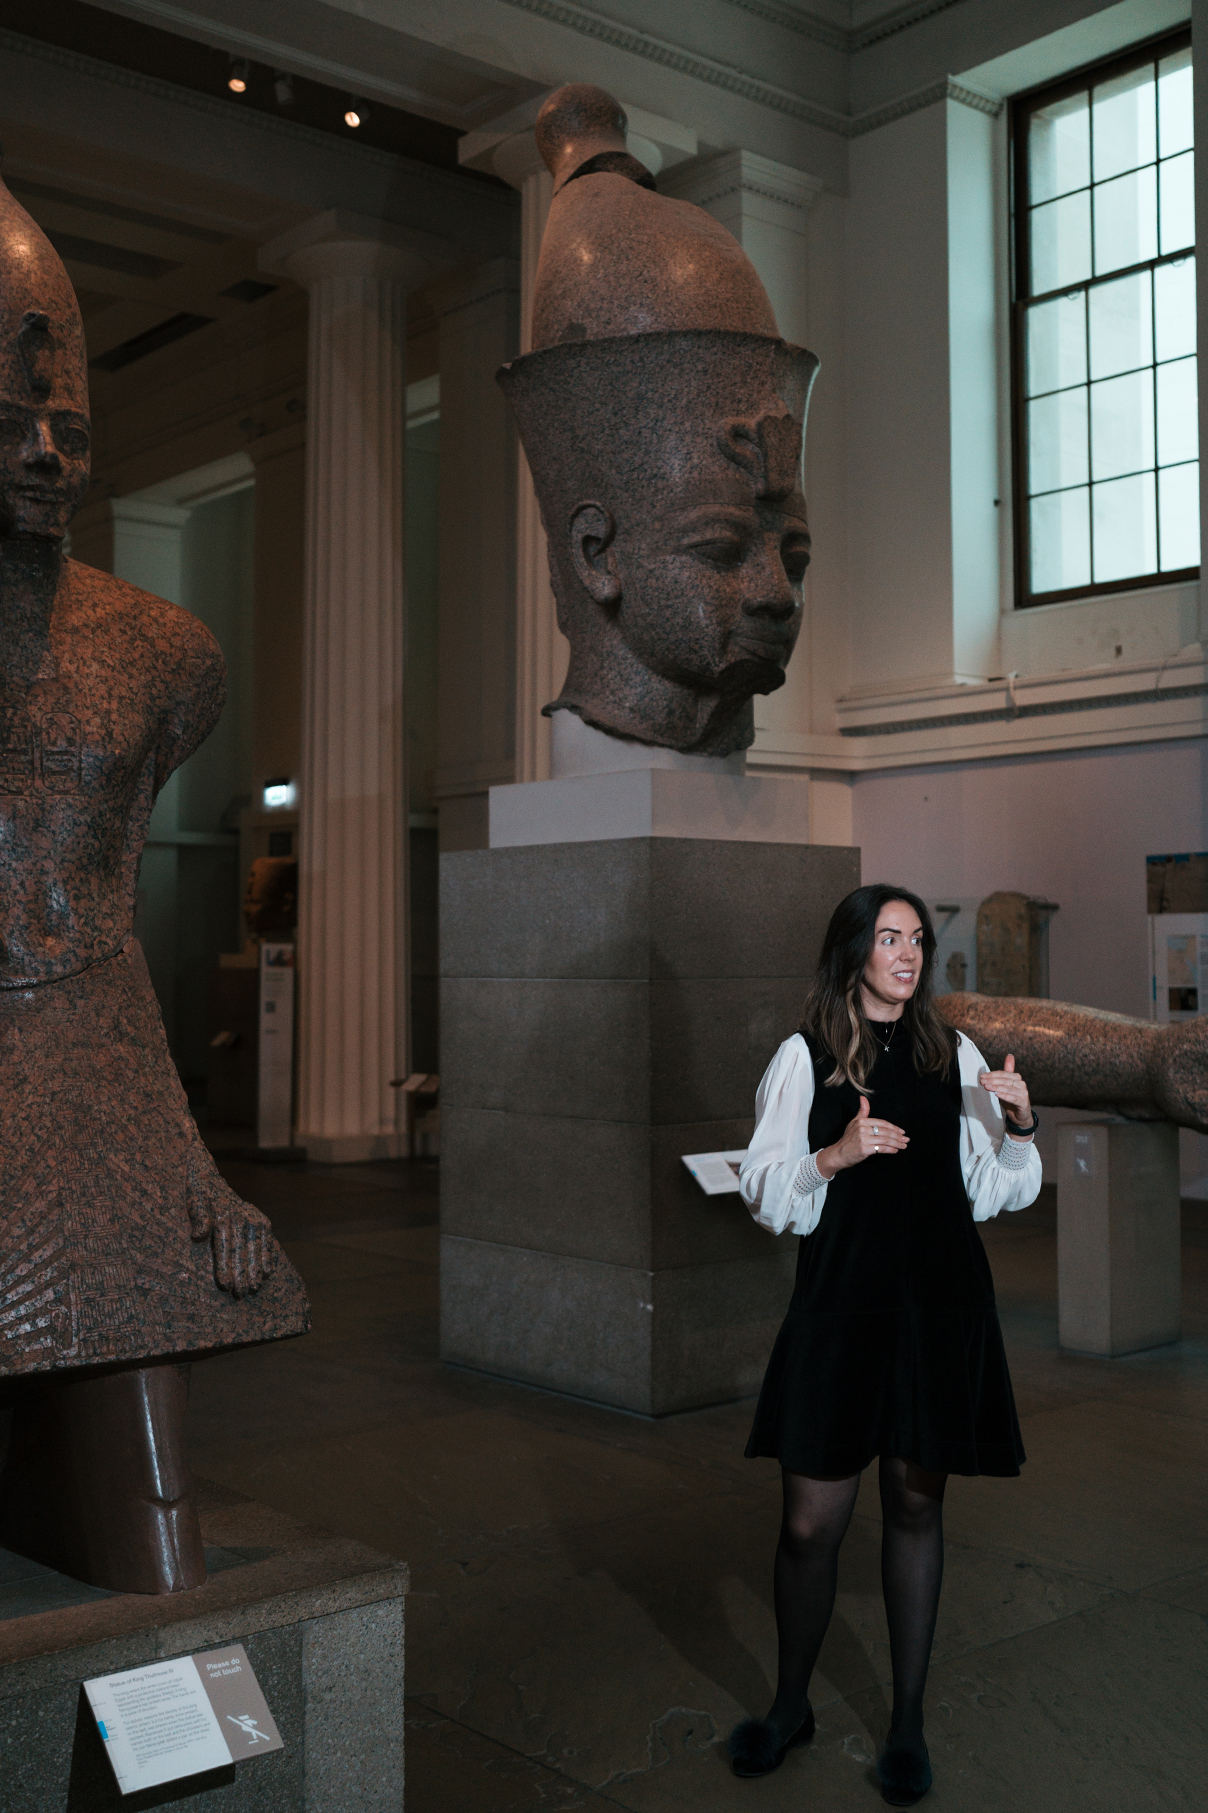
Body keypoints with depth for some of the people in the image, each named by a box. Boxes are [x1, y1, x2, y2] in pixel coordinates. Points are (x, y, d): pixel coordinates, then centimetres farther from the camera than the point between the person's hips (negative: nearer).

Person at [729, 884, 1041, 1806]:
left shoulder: (955, 1055, 7)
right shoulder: (806, 1057, 0)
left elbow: (994, 1192, 10)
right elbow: (765, 1193, 0)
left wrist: (1021, 1125, -7)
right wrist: (836, 1155, -16)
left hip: (940, 1309, 2)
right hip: (841, 1305, -2)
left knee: (917, 1503, 10)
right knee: (811, 1522, 1)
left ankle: (909, 1722, 25)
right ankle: (790, 1706, 25)